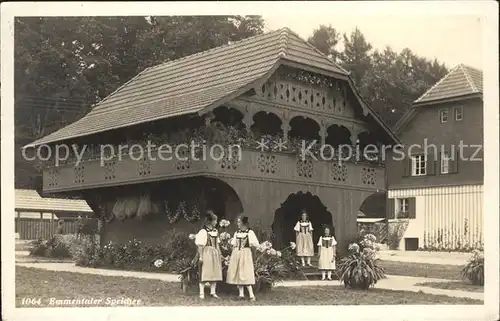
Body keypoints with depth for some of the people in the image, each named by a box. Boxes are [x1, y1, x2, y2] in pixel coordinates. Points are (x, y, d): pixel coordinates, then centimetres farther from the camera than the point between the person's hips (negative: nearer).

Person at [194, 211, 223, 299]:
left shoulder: (215, 231, 11)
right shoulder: (203, 231, -10)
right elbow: (200, 245, -12)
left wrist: (219, 255, 15)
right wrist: (200, 256, -16)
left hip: (215, 254, 7)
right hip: (206, 253, -7)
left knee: (214, 273, 8)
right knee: (204, 273, -5)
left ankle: (213, 292, 16)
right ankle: (202, 293, -1)